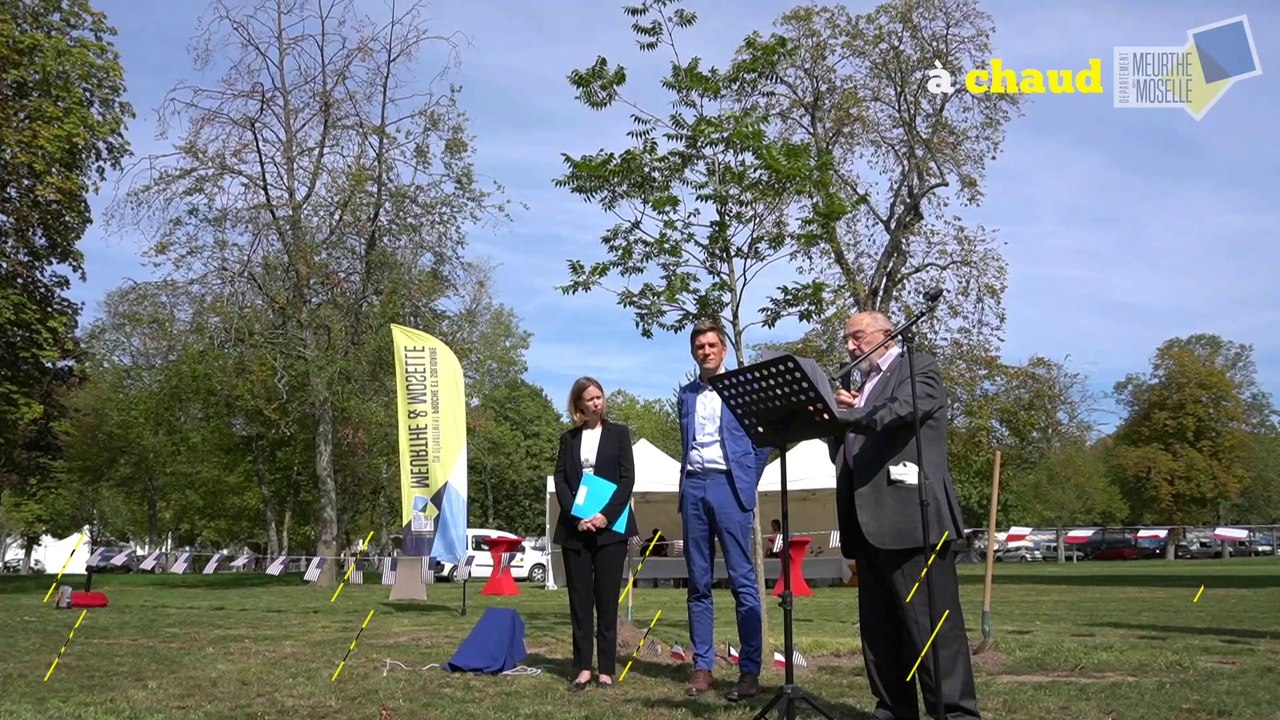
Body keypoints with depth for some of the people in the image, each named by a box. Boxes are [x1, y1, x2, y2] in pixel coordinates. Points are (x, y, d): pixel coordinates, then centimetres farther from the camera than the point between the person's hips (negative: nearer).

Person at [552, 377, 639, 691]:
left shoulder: (618, 433, 8)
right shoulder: (568, 438, 13)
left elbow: (627, 478, 0)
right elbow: (560, 480, 5)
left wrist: (606, 515, -13)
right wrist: (575, 517, -10)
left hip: (609, 526, -2)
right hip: (574, 527, 2)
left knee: (607, 599, -1)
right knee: (579, 599, 1)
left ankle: (606, 669, 2)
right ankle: (583, 668, 5)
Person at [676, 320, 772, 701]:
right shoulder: (686, 393, 16)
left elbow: (763, 439, 5)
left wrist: (747, 481, 0)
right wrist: (685, 481, 11)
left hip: (729, 485, -4)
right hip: (693, 487, 5)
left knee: (743, 581, -5)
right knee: (698, 583, 5)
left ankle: (750, 671, -2)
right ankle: (702, 667, 10)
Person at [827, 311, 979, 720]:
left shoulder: (918, 368, 3)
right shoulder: (863, 386, 24)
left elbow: (898, 413, -18)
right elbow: (843, 452, 20)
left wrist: (843, 415, -15)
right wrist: (842, 412, 3)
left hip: (909, 514, -8)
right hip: (869, 521, 8)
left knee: (930, 618, -8)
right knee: (878, 625, 9)